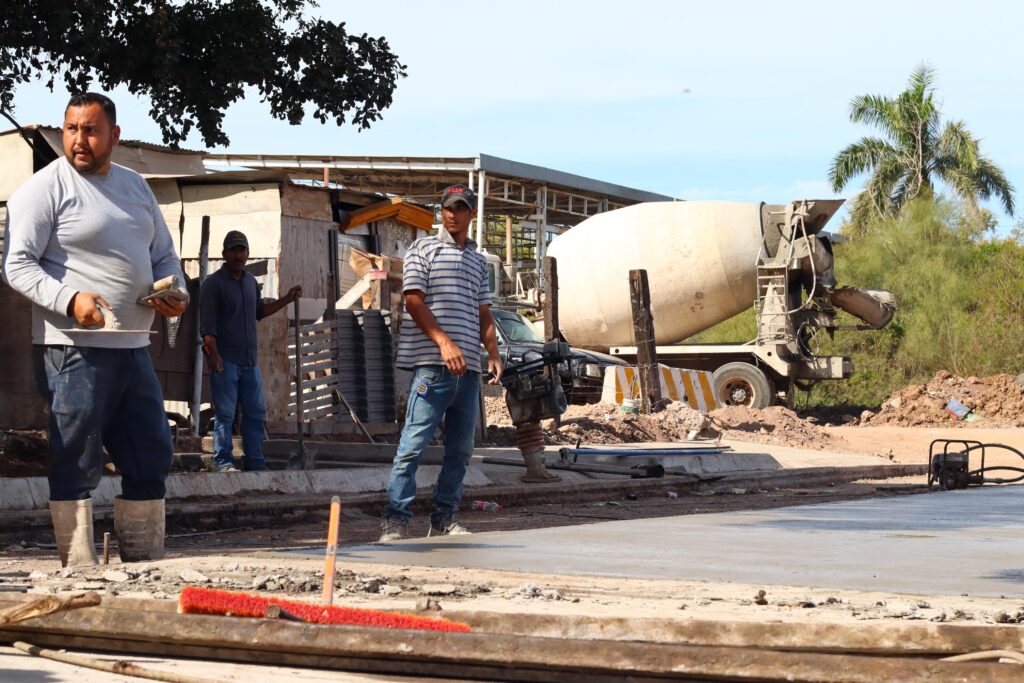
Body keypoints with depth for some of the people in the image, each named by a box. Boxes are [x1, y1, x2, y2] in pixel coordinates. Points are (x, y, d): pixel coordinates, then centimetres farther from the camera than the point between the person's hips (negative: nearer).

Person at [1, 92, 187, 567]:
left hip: (133, 348, 7)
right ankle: (79, 572, 0)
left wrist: (173, 291, 0)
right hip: (73, 350, -7)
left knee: (151, 460, 10)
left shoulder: (135, 186, 16)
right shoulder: (44, 189, -5)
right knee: (76, 464, -4)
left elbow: (164, 254, 22)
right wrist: (70, 299, -24)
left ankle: (145, 566, 19)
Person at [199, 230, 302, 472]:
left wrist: (287, 299, 22)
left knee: (256, 412, 8)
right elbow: (207, 324, -14)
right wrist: (214, 354, -23)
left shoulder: (251, 282, 15)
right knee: (225, 413, -5)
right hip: (225, 359, -7)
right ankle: (223, 461, -1)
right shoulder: (214, 283, -7)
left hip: (249, 361, 7)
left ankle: (255, 461, 14)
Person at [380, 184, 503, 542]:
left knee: (461, 449, 7)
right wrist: (444, 342, -17)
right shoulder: (423, 249, 4)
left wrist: (493, 353, 6)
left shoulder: (478, 260, 21)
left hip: (468, 366, 6)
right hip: (432, 364, -6)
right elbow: (414, 301, -5)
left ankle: (444, 519, 13)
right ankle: (396, 520, -10)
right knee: (413, 444, -10)